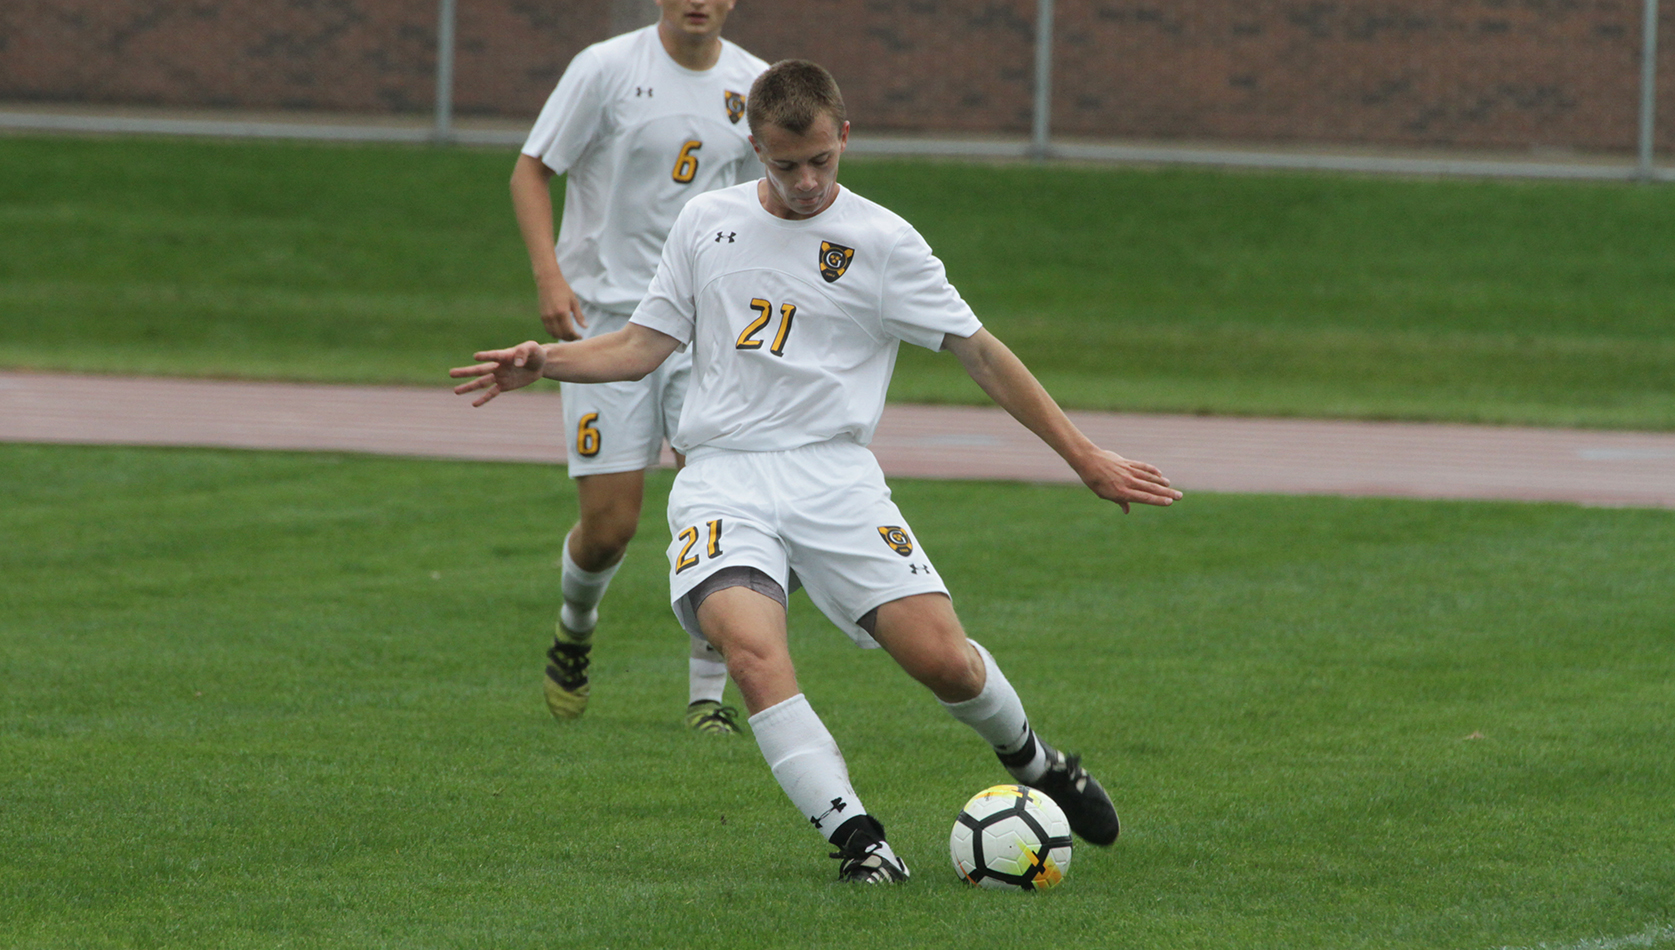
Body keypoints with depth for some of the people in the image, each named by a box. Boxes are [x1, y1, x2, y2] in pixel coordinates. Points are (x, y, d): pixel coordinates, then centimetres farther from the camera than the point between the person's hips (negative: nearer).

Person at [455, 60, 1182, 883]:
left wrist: (1086, 460, 3)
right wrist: (545, 363, -1)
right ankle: (857, 839, -26)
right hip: (722, 481, 1)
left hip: (834, 475, -1)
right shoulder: (707, 222, 12)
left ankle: (1030, 760, 19)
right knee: (752, 651, -28)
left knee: (941, 657, -14)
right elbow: (644, 345, 16)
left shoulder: (881, 243, 3)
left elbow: (980, 354, 5)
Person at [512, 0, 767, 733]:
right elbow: (531, 171, -3)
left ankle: (707, 693, 1)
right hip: (607, 315, -3)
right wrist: (549, 275, -16)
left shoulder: (752, 85, 4)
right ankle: (575, 628, 31)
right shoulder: (607, 69, -7)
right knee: (609, 523, -4)